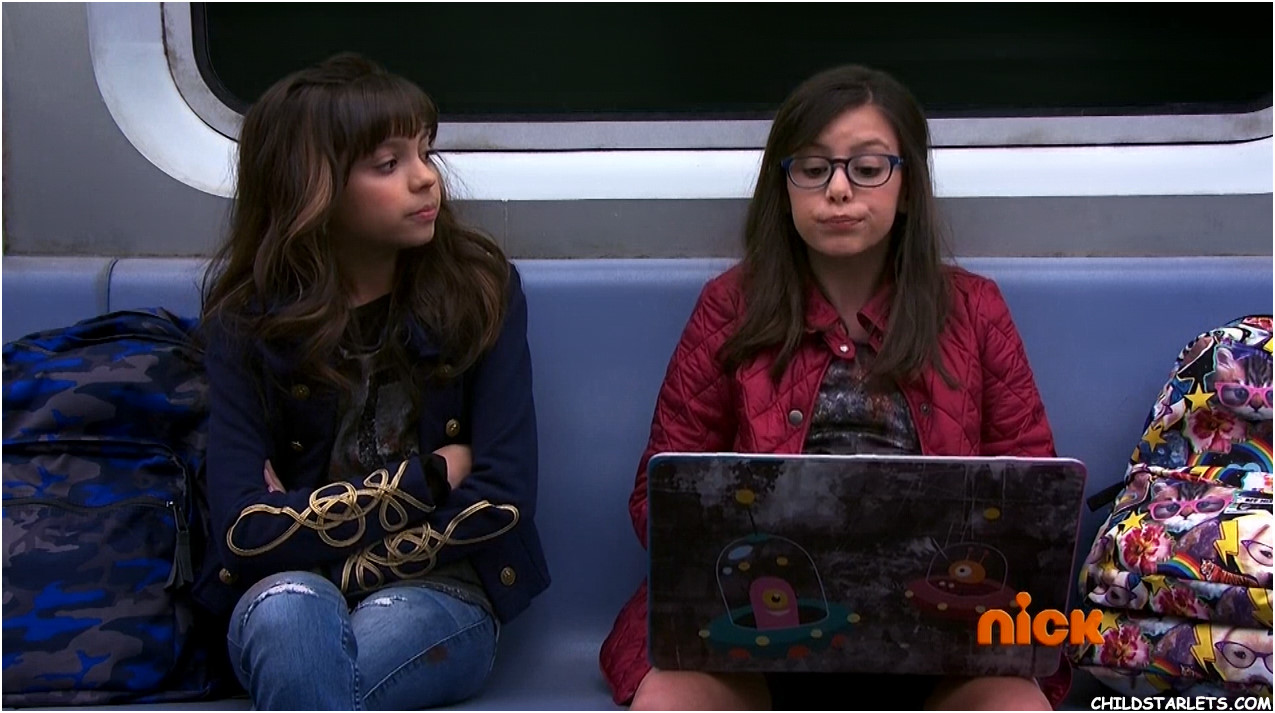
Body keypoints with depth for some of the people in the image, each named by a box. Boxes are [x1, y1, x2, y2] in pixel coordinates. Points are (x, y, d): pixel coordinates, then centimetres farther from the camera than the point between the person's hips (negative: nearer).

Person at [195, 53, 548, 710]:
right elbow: (241, 532, -14)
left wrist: (313, 524, -11)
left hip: (436, 596, 0)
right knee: (289, 610, -35)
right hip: (291, 594, 1)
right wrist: (426, 479, -11)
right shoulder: (248, 322, -3)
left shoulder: (481, 290, -3)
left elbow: (501, 505, -10)